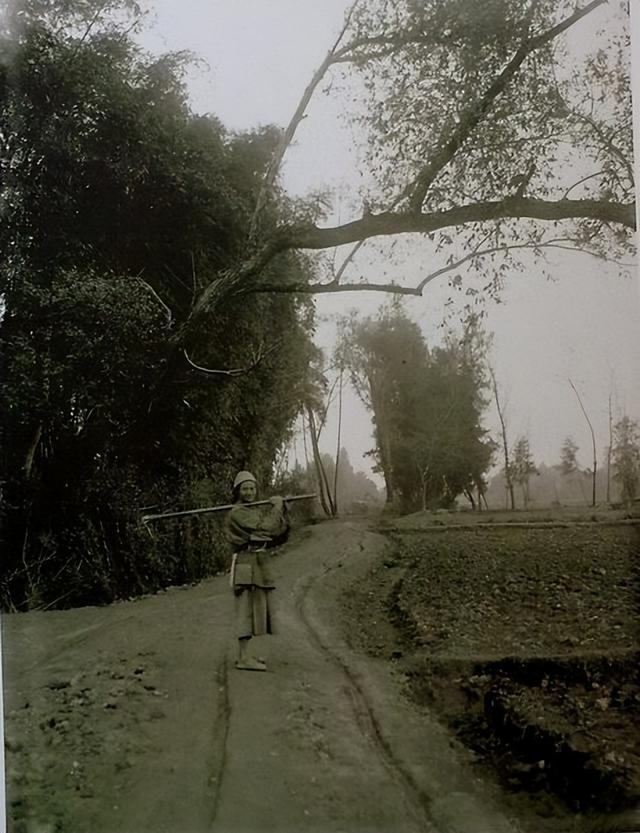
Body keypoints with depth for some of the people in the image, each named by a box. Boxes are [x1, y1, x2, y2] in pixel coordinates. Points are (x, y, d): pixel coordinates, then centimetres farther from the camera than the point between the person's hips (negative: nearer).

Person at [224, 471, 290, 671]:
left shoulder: (258, 510, 18)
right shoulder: (237, 512, -9)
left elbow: (281, 534, 11)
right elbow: (264, 528, -17)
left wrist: (281, 508, -1)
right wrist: (276, 507, -6)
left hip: (260, 564, 9)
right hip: (247, 563, -9)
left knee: (256, 609, 12)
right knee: (247, 608, -9)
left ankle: (244, 655, 21)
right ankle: (244, 658, -6)